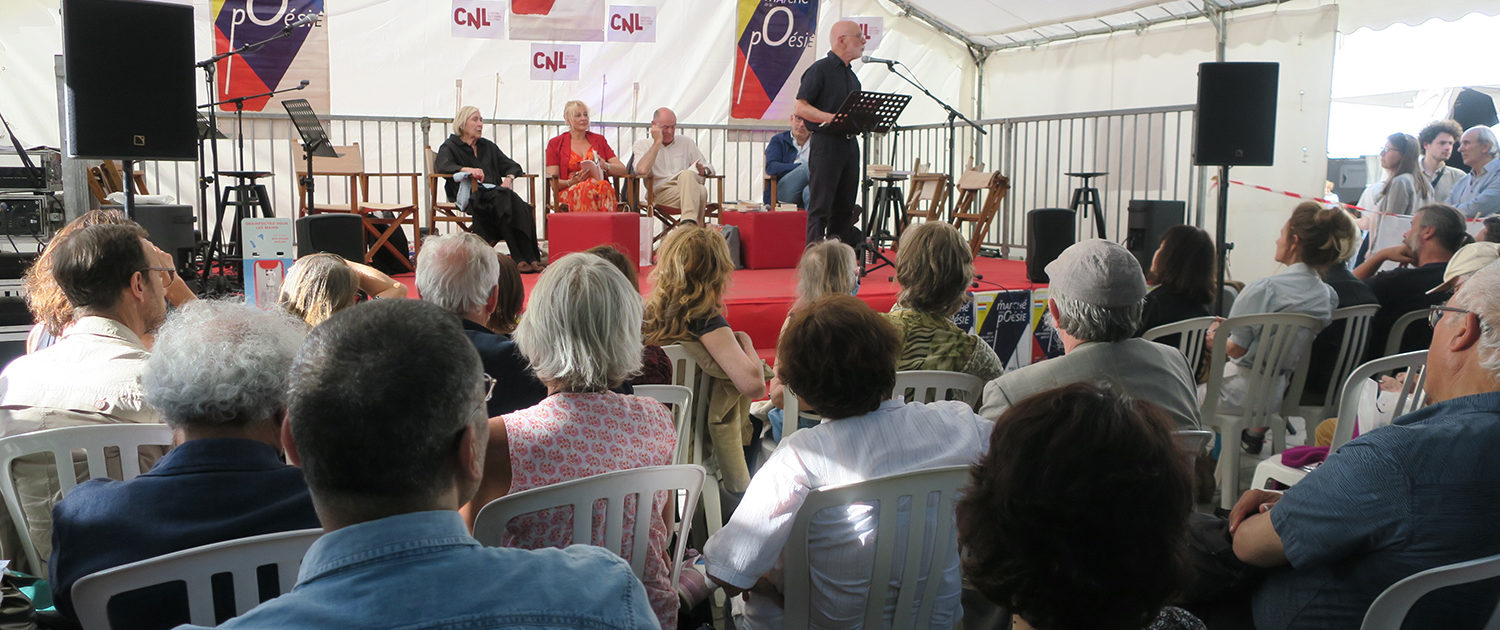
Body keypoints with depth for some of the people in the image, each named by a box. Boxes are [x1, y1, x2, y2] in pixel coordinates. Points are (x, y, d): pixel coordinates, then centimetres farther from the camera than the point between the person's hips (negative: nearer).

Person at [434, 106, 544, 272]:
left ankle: (531, 258, -37)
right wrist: (468, 169, -25)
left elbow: (512, 165, 25)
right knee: (505, 201, -35)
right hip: (471, 195, -5)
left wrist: (509, 177, 1)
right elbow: (442, 165, -8)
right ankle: (519, 259, -38)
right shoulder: (450, 146, 13)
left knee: (521, 207, -30)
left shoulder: (488, 146, 29)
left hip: (495, 193, 5)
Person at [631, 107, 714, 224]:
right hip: (662, 191, -3)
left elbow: (709, 168, 24)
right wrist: (657, 142, 0)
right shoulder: (641, 144, 15)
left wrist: (703, 170, -2)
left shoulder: (686, 142, 25)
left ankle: (689, 224, -51)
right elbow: (642, 170, -7)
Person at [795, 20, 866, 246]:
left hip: (849, 142, 8)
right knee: (820, 206, -7)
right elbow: (800, 108, -13)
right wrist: (832, 118, -24)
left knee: (844, 207, 9)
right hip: (826, 143, -8)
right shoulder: (819, 70, -6)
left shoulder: (850, 74, 19)